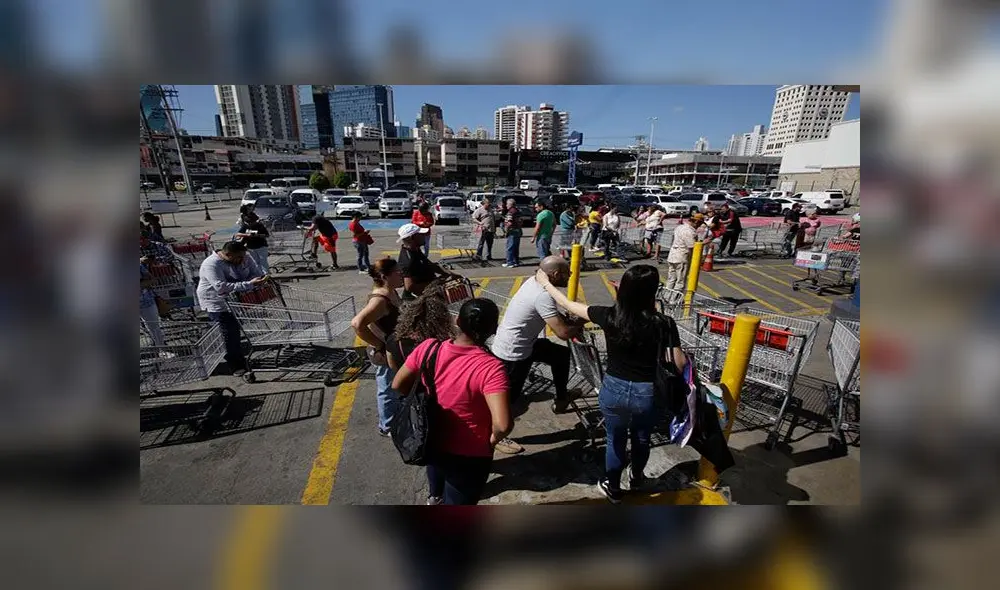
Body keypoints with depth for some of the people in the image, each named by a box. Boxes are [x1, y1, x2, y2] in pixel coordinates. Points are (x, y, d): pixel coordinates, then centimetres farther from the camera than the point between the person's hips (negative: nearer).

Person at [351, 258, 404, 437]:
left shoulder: (391, 292, -1)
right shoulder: (380, 300, -29)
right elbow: (357, 323, -38)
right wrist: (379, 345, -28)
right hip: (385, 353, -9)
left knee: (395, 388, 27)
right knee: (389, 391, 11)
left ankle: (394, 418, 49)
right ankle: (387, 427, 32)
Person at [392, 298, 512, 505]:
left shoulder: (428, 348, -16)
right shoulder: (490, 367, -30)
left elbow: (398, 385, -3)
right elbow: (503, 425, -37)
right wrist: (492, 440, -15)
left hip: (432, 444, 5)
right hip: (469, 456, -5)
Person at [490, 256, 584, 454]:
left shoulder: (535, 282, -1)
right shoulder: (542, 296, -30)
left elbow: (555, 315, 15)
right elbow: (563, 333, -28)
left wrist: (572, 324, 1)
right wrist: (578, 325, -7)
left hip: (522, 343, 10)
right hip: (512, 352, -10)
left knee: (562, 354, 20)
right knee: (508, 396, 8)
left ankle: (561, 399, 38)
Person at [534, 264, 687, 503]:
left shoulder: (609, 316, -16)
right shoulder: (663, 325, -20)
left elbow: (569, 305, -6)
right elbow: (680, 364, -13)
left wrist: (545, 283, 8)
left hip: (614, 389, 0)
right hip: (647, 394, 0)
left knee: (616, 441, 24)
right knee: (641, 440, 28)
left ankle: (612, 487, 45)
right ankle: (636, 478, 55)